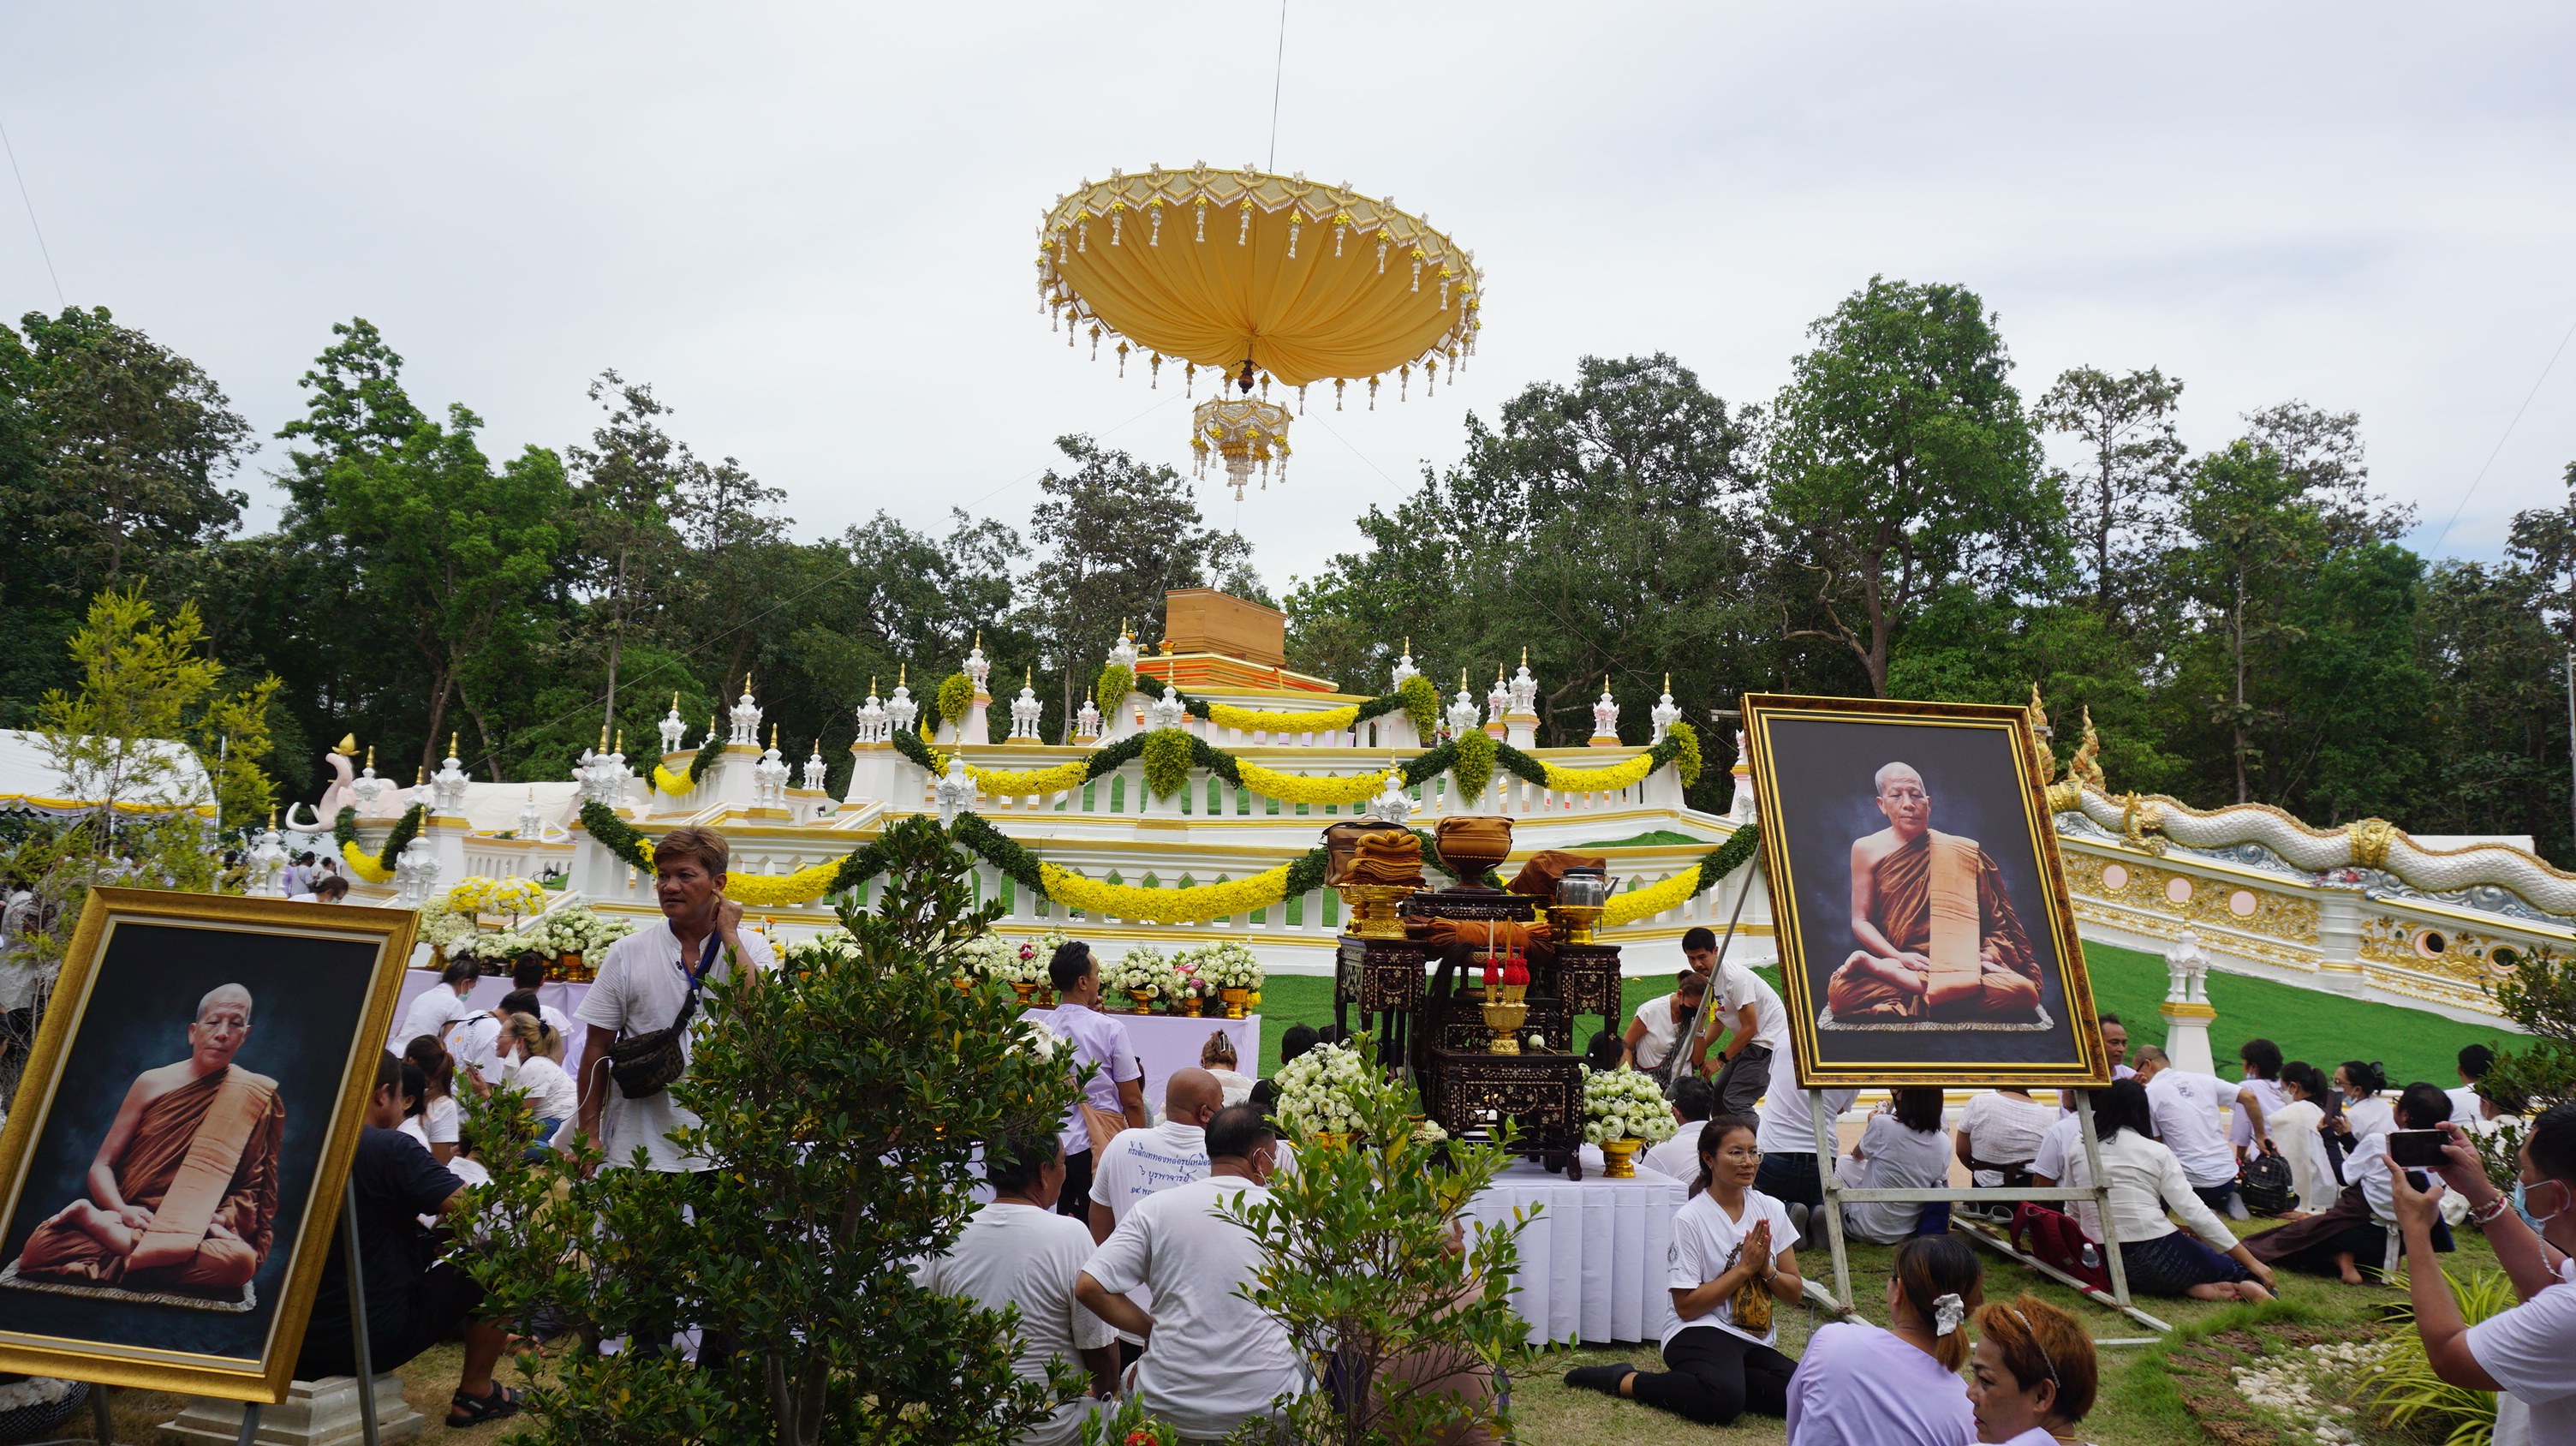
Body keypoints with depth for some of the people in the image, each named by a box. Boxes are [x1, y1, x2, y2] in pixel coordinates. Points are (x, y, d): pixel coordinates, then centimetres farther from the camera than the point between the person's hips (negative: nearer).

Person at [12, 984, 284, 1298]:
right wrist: (123, 1211, -15)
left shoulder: (254, 1097, 3)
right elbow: (101, 1166, 5)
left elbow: (253, 1188, 4)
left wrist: (219, 1220, -16)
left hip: (192, 1229, 2)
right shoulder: (153, 1083, 6)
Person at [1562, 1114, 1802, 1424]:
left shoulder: (1772, 1210, 7)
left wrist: (1765, 1269, -10)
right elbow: (1687, 1306, -10)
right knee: (1722, 1401, -36)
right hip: (1700, 1333, -6)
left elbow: (1795, 1291, 12)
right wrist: (1744, 1268, -13)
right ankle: (1625, 1380, -12)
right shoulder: (1690, 1219, -8)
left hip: (1755, 1340, 6)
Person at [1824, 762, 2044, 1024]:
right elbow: (1860, 921, 4)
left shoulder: (1959, 852, 7)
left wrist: (1989, 955, -11)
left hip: (1957, 964, 4)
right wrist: (1899, 957, -13)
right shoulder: (1867, 850, 6)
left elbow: (1998, 923, 10)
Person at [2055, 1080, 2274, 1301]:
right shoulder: (2156, 1153, 1)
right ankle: (2248, 1284, -16)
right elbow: (2195, 1213, -5)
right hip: (2154, 1257, -3)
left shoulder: (2077, 1153, 8)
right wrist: (2253, 1262, -1)